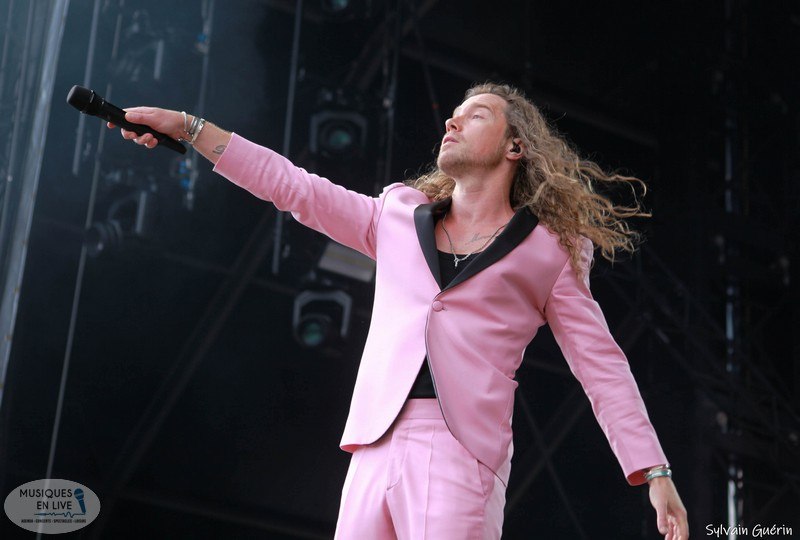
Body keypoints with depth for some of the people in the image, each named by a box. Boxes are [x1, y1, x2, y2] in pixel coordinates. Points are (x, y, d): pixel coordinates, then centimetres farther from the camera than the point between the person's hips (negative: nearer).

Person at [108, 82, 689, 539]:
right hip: (376, 447, 4)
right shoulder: (399, 213, 20)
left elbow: (602, 366, 6)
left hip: (461, 454, -4)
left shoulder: (549, 252, 9)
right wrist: (189, 128, 11)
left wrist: (655, 475, -1)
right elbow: (293, 184, 17)